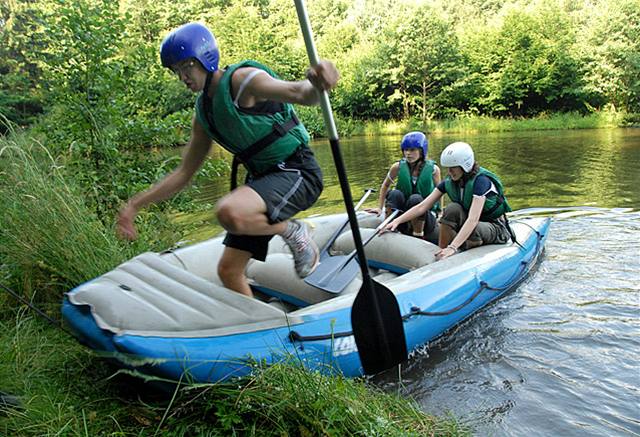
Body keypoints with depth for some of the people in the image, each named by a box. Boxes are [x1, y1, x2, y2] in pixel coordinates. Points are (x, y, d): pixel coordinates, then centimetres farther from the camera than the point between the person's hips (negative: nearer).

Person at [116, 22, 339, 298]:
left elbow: (300, 93, -26)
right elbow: (184, 173, 16)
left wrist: (315, 83, -52)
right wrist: (135, 205, 11)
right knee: (228, 271, 6)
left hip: (297, 172, -8)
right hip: (261, 177, 8)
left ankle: (293, 231, -8)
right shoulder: (203, 113, 12)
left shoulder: (242, 79, -11)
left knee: (229, 213, -35)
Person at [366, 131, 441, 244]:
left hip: (426, 216, -1)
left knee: (416, 199, -32)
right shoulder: (398, 167, -5)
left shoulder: (433, 169, -8)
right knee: (395, 194, -26)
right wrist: (380, 207, 8)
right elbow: (385, 186, 10)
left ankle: (418, 236, -15)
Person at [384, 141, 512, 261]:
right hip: (468, 224, 5)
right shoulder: (449, 182, -8)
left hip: (496, 227, -5)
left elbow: (473, 219, -37)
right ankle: (442, 253, -20)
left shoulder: (481, 181, -27)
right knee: (452, 209, -25)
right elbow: (422, 206, -11)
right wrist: (397, 221, -24)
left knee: (473, 230, -38)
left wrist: (452, 247, -46)